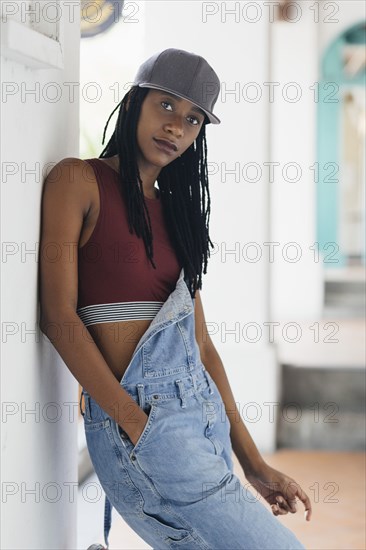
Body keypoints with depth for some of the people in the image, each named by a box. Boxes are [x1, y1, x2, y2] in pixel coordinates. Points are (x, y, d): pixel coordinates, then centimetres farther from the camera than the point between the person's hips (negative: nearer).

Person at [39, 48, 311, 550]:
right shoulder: (79, 181, -3)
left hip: (204, 409, 7)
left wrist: (253, 463, 10)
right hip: (137, 414, -7)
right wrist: (140, 428, -17)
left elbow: (200, 343, 15)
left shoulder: (174, 209, 17)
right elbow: (58, 316, -11)